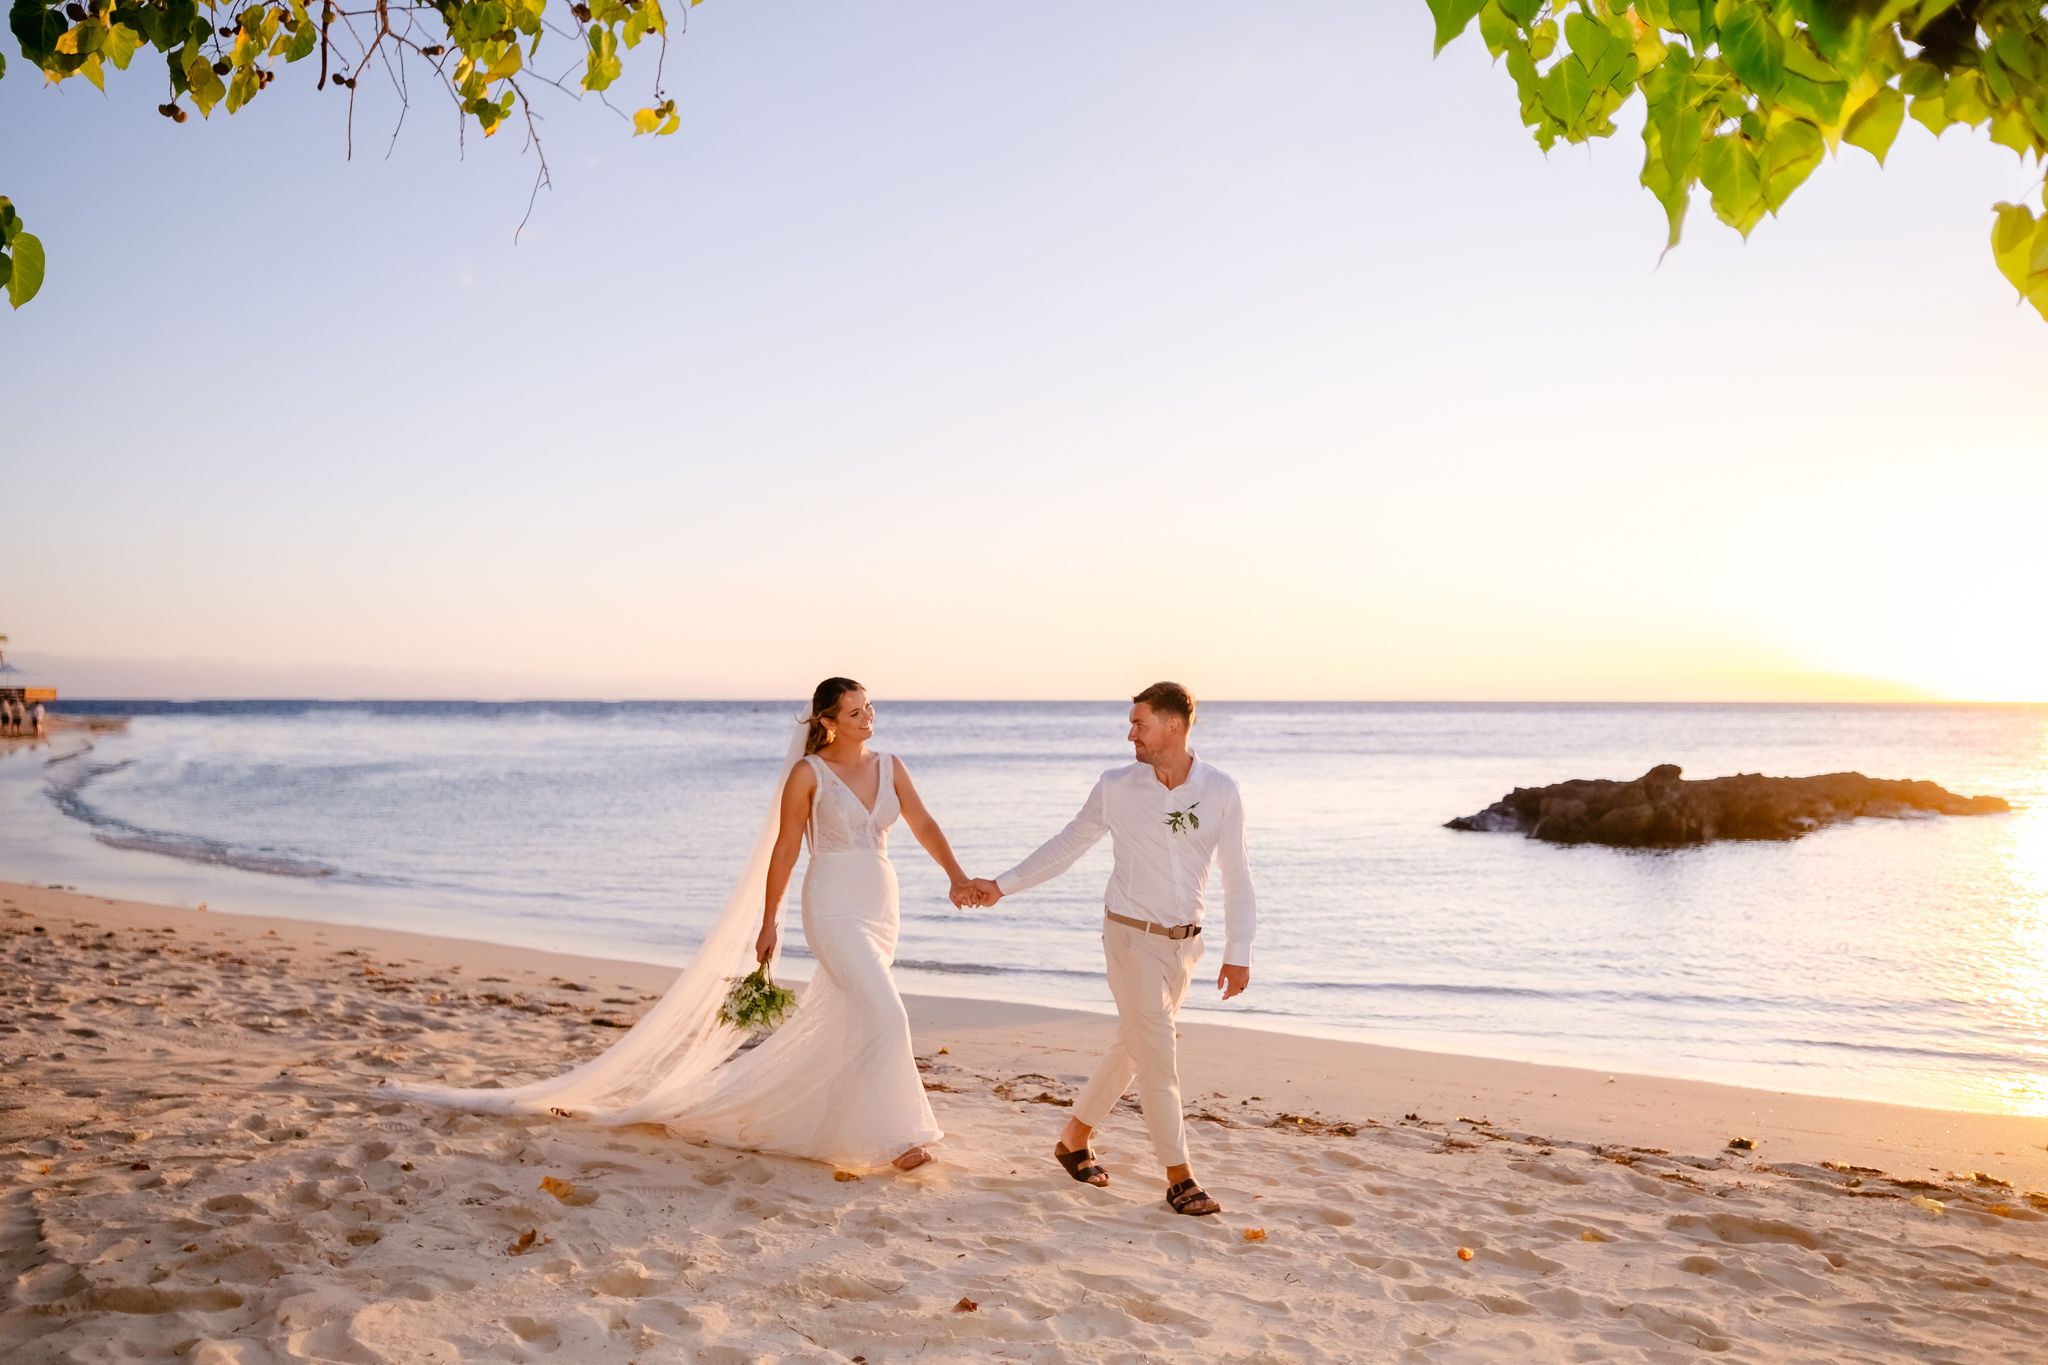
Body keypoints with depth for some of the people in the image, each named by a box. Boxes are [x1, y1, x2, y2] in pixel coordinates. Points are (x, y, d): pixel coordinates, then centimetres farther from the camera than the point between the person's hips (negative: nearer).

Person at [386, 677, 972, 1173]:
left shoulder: (890, 766, 8)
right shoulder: (807, 773, -8)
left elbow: (924, 825, 5)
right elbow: (784, 850, -5)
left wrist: (957, 875, -7)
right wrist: (768, 923, -3)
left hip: (880, 911, 7)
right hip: (834, 909, -7)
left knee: (834, 1023, 15)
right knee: (885, 1015, -17)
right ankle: (896, 1134, -7)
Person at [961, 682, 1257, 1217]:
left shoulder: (1220, 792, -7)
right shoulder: (1116, 787, -8)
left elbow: (1236, 875, -3)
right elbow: (1067, 845, 4)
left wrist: (1238, 952, -5)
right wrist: (1002, 885, 3)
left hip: (1184, 941, 3)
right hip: (1132, 936, -3)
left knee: (1133, 1047, 15)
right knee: (1159, 1056, -6)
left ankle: (1075, 1138, 32)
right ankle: (1180, 1178, 4)